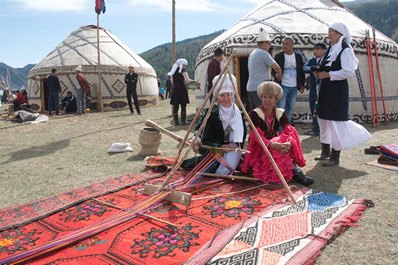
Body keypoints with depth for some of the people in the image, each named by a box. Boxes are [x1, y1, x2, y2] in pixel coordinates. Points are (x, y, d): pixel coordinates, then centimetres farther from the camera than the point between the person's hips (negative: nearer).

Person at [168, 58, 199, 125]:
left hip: (174, 89, 6)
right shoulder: (183, 70, -4)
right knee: (183, 106, 1)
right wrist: (194, 81, -2)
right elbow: (187, 80, -15)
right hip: (181, 89, -5)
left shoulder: (173, 71, 14)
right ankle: (183, 121, 1)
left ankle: (176, 121, 9)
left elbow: (172, 81, 17)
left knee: (175, 106, 6)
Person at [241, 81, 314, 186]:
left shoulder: (280, 113, 3)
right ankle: (294, 170, -27)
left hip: (277, 144, 5)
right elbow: (256, 135, -22)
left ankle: (294, 170, -23)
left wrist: (289, 143, -31)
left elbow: (289, 131, -8)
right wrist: (271, 144, -39)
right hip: (260, 149, -4)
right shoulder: (255, 113, -11)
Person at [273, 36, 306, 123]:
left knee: (290, 109, 10)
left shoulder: (298, 57, 7)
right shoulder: (278, 56, -1)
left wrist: (302, 85, 9)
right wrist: (276, 74, -25)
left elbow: (301, 71, 13)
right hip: (283, 86, -4)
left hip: (294, 87, 4)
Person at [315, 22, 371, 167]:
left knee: (336, 120, -6)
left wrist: (328, 74, -17)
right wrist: (319, 73, 7)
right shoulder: (330, 49, 15)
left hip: (338, 90, -9)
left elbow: (349, 71, -18)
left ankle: (335, 156, 3)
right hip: (326, 89, 9)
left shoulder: (345, 50, -9)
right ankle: (326, 151, 26)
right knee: (323, 118, 13)